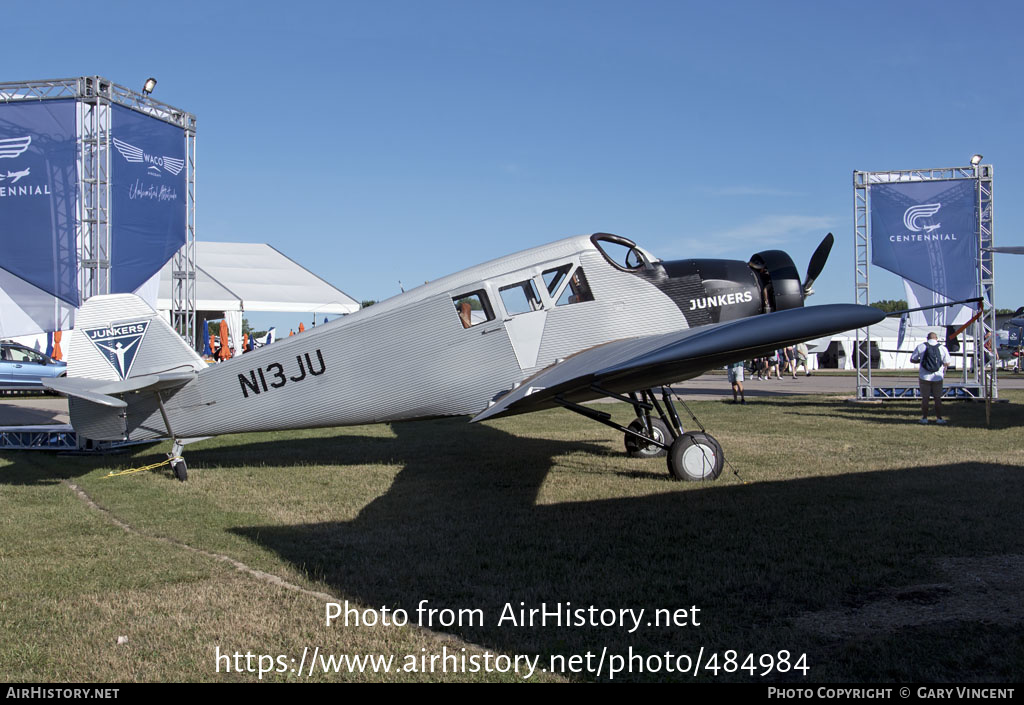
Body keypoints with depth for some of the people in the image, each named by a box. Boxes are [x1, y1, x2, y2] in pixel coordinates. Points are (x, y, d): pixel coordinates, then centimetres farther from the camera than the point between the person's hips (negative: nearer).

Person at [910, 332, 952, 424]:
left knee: (925, 398, 6)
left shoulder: (921, 347, -3)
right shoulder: (942, 348, -1)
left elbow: (912, 359, 2)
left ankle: (924, 418, 7)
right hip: (938, 377, 1)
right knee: (938, 398, 9)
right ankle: (939, 418, 11)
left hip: (925, 377, -1)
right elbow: (947, 363, 3)